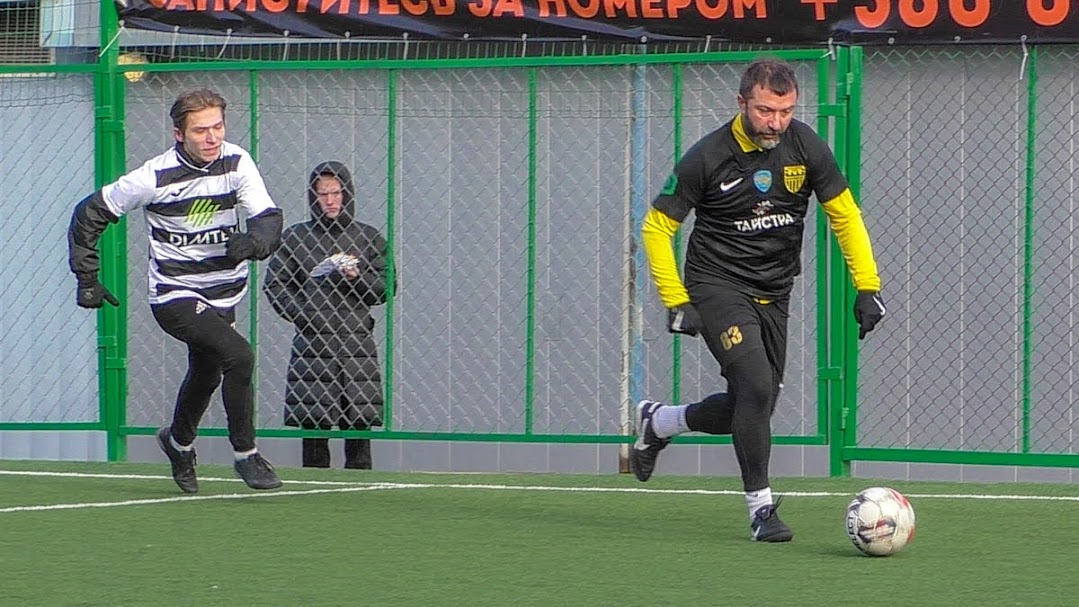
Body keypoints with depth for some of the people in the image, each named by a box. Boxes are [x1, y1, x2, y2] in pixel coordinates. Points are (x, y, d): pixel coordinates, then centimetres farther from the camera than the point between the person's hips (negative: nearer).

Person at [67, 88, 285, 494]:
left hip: (223, 296, 5)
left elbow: (269, 217, -16)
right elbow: (90, 213, -8)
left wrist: (253, 241, -39)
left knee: (206, 376, 24)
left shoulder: (236, 163, -9)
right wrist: (87, 277, -8)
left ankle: (179, 442, 55)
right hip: (175, 297, -5)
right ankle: (245, 454, -9)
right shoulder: (155, 177, -19)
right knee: (238, 355, -25)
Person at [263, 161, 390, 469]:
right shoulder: (294, 237, 8)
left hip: (357, 342, 1)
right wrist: (302, 314, -6)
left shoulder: (369, 238, 11)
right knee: (312, 425, -3)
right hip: (311, 344, -1)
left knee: (359, 425, -4)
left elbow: (386, 288, 10)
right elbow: (274, 284, 7)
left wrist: (357, 278, -9)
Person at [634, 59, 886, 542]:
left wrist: (867, 287, -1)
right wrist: (676, 303, -12)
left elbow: (844, 214, 7)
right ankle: (761, 507, -12)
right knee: (755, 385, -23)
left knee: (752, 407, 8)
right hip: (717, 285, -5)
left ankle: (656, 422, 33)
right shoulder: (708, 157, -15)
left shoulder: (805, 146, -4)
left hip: (774, 294, 5)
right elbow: (657, 226, -6)